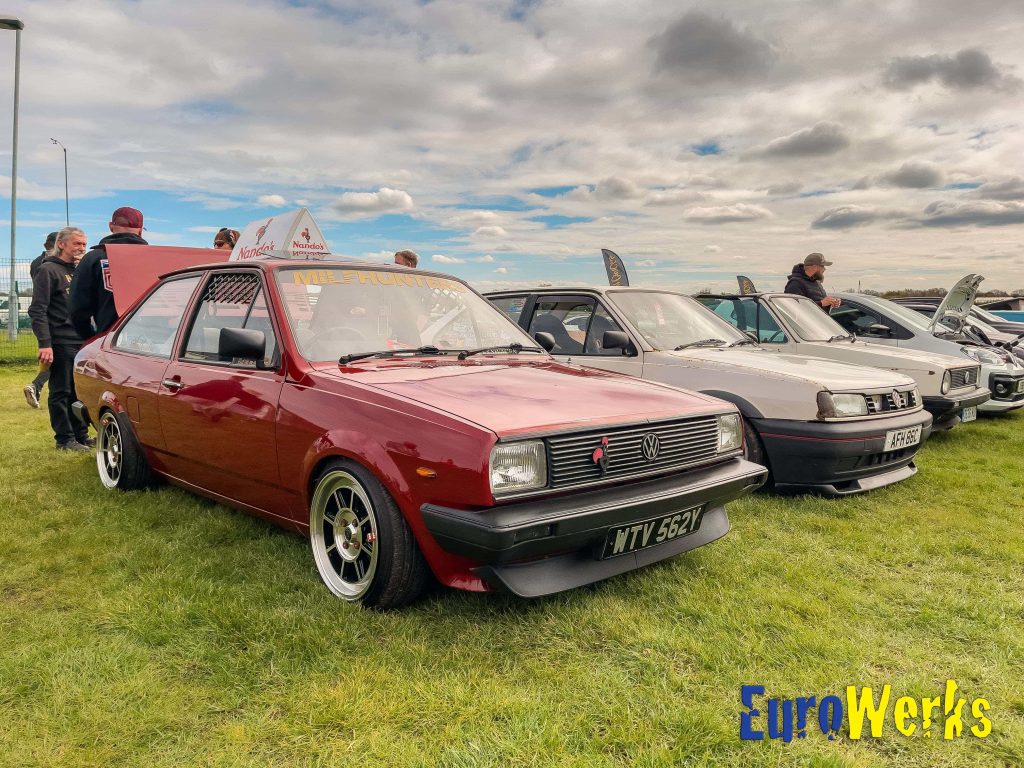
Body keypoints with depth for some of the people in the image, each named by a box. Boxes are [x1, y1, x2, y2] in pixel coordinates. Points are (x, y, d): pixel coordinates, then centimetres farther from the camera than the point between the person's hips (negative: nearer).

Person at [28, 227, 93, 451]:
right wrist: (44, 344, -19)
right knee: (61, 393, 0)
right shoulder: (48, 270, -5)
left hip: (82, 341, 7)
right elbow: (38, 310, -11)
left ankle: (81, 435, 19)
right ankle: (65, 439, 6)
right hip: (61, 342, -7)